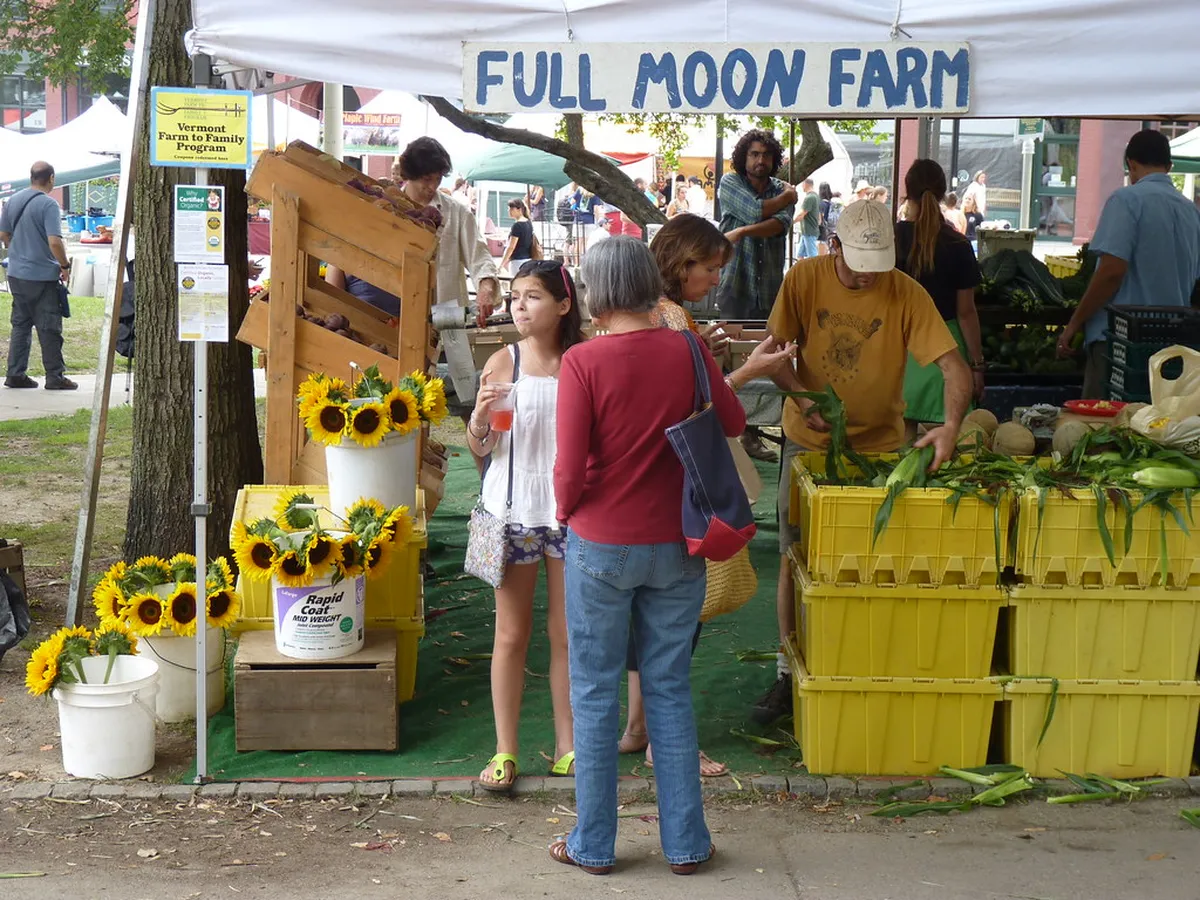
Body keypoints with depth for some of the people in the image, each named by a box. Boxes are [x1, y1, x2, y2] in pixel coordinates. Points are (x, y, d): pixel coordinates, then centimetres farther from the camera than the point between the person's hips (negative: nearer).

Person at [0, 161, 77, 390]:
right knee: (49, 328, 1)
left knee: (20, 324, 14)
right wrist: (65, 265, -8)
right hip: (42, 276, -7)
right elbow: (54, 242, -23)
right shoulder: (48, 204, -16)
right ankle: (55, 376, 6)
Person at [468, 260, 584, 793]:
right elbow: (481, 448, -1)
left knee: (566, 632, 10)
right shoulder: (504, 364, -4)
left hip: (569, 510, 1)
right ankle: (505, 752, 15)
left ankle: (566, 746, 22)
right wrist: (480, 416, -21)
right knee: (512, 634, 6)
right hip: (513, 510, -1)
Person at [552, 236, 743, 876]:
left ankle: (593, 845, 18)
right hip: (675, 547, 3)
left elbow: (569, 467, -14)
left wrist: (566, 509, 5)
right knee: (670, 691, 13)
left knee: (595, 693, 10)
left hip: (601, 545, -3)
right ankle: (685, 843, 20)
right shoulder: (686, 349, -6)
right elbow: (733, 423, 8)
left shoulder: (583, 362, -14)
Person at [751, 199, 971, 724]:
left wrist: (951, 426, -34)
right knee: (796, 557, 3)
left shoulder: (906, 294, -14)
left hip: (880, 443, -1)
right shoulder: (804, 279, -9)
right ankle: (789, 671, 15)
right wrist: (804, 400, -22)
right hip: (809, 441, 1)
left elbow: (954, 366, -16)